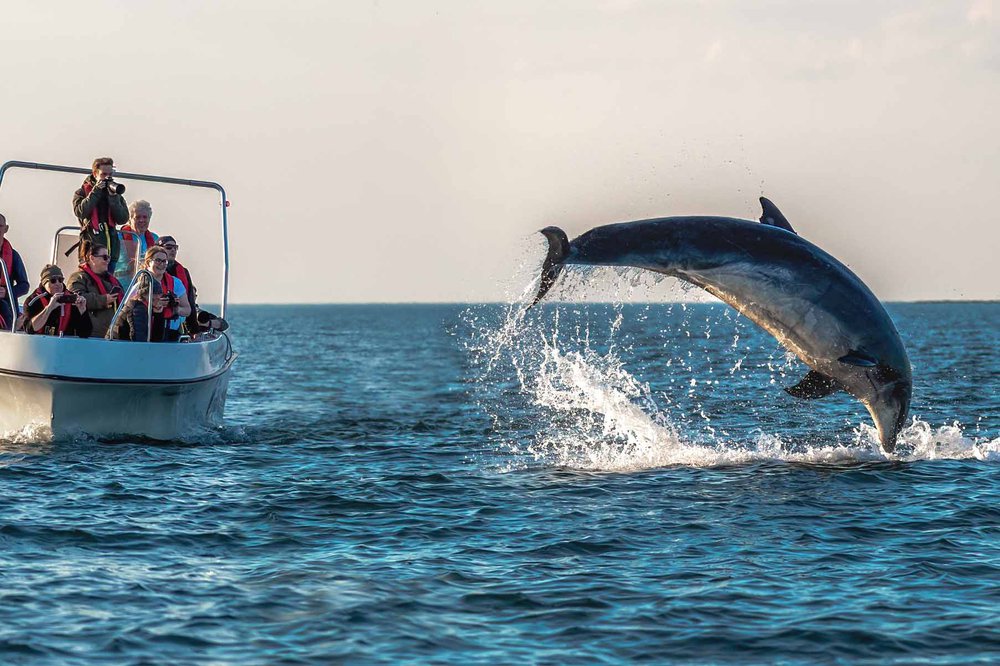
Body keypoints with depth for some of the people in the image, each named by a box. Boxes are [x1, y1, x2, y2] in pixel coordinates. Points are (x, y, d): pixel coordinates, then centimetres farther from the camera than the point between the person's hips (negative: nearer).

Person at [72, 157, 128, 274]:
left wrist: (113, 196, -5)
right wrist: (96, 191, -8)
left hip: (111, 247, 4)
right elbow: (80, 212, -12)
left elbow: (123, 219, 4)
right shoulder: (82, 193, 8)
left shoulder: (116, 195, 15)